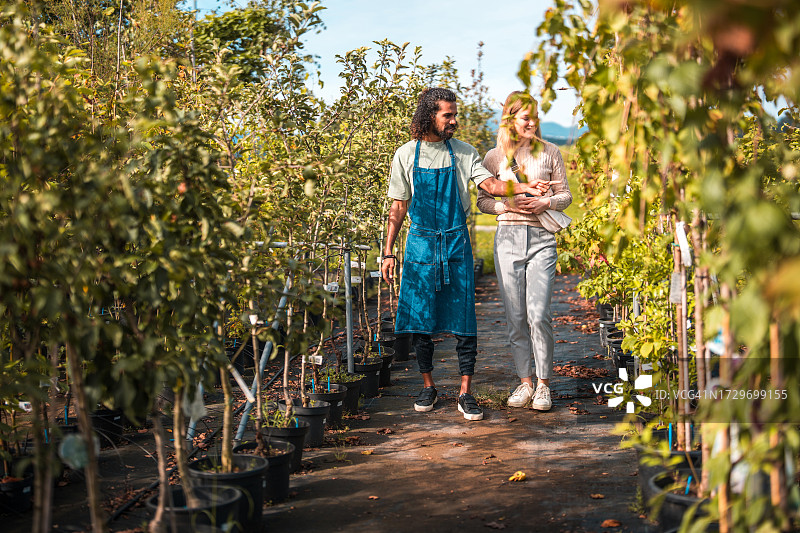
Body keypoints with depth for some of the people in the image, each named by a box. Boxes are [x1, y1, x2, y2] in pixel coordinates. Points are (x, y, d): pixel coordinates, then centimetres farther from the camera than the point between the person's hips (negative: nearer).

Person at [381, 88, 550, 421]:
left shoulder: (463, 153, 5)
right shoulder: (406, 155, 4)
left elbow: (490, 184, -7)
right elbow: (398, 207, 7)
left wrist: (524, 187, -24)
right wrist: (388, 252, 3)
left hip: (456, 244, 0)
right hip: (421, 243, 0)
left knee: (463, 321, -4)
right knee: (419, 320, 3)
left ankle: (465, 394, 3)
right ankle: (428, 387, 19)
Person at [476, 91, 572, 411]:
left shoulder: (550, 152, 8)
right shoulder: (495, 157, 8)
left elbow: (565, 195, 11)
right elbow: (482, 201, 11)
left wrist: (546, 203, -9)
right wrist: (505, 206, -8)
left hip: (541, 237, -1)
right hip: (508, 238, 1)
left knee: (538, 314, -10)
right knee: (515, 317, 3)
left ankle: (543, 384, 2)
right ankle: (525, 382, 14)